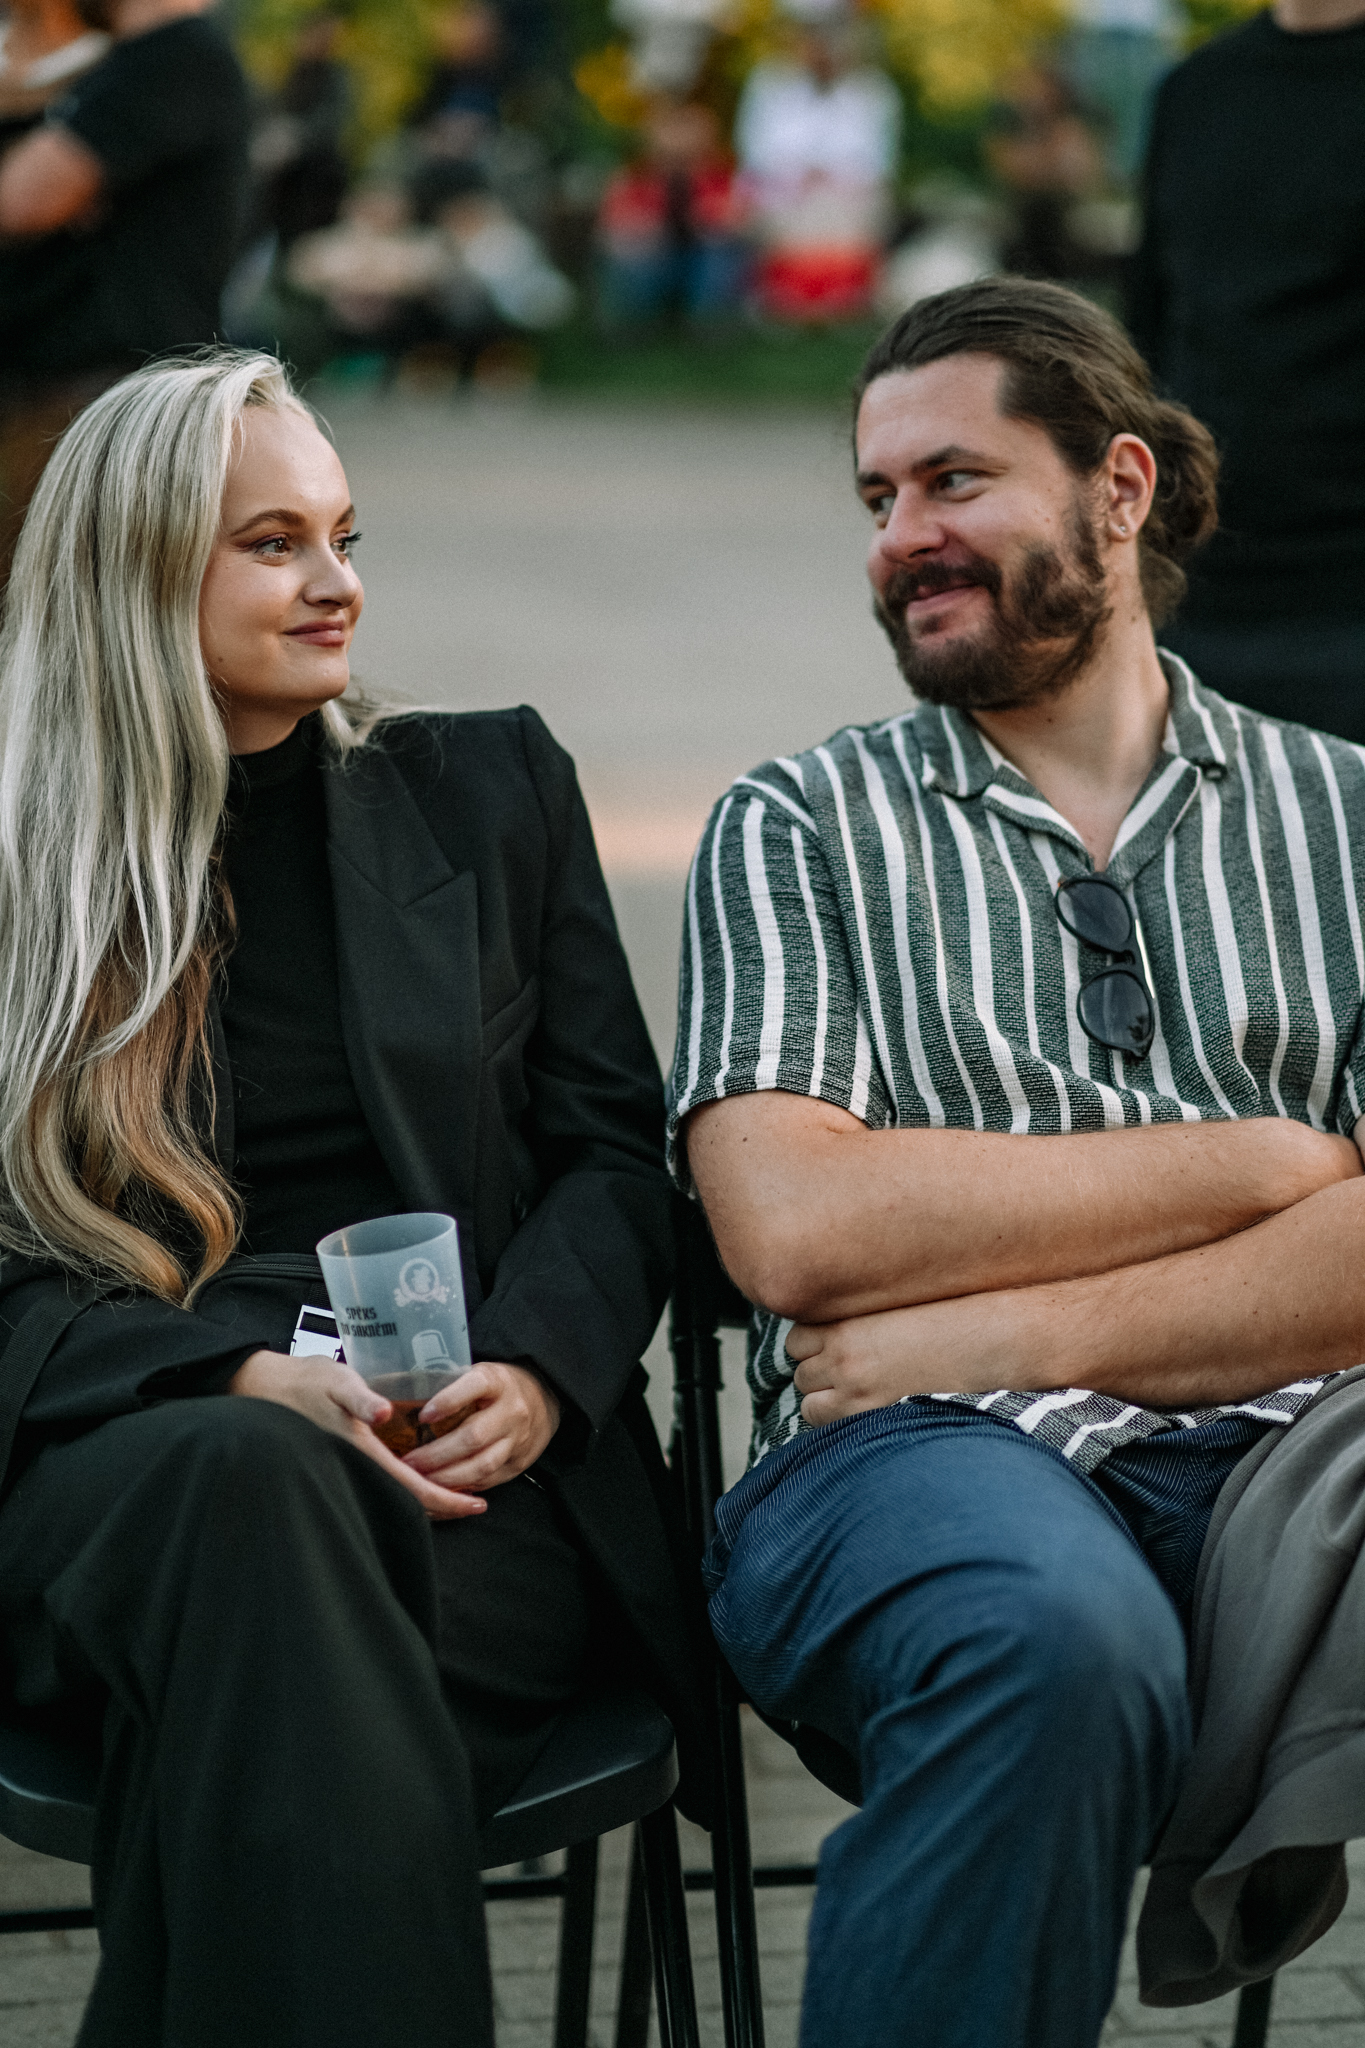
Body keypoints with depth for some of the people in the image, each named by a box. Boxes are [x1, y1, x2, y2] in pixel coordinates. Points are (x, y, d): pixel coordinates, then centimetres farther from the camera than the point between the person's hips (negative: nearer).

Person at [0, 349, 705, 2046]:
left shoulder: (490, 791, 19)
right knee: (245, 1474, -38)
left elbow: (613, 1147, 14)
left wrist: (532, 1373, -8)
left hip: (476, 1477, 1)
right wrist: (257, 1379, -14)